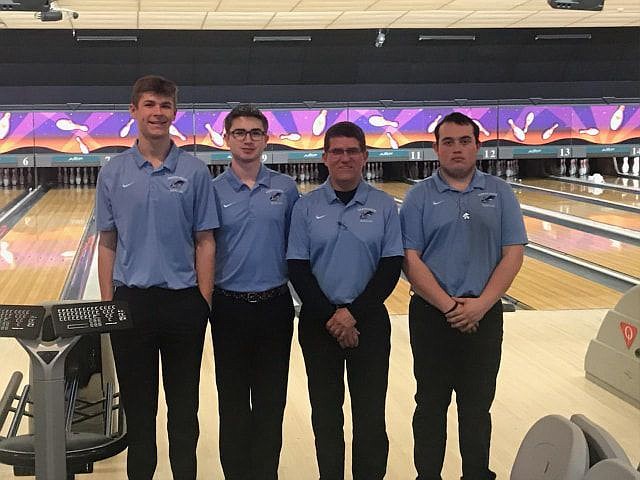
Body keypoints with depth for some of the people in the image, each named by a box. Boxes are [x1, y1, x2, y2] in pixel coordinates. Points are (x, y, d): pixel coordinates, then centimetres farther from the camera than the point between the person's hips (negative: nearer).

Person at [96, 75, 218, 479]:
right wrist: (107, 304, 0)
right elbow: (107, 243, 5)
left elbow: (205, 242, 0)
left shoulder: (194, 171, -1)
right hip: (131, 300, 1)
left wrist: (204, 302, -5)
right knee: (137, 402, 11)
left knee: (184, 402, 10)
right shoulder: (113, 173, 3)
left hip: (182, 300, -1)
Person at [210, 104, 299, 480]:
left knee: (271, 400, 8)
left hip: (275, 305, 1)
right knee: (233, 401, 8)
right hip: (229, 306, -1)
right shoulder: (212, 191, 0)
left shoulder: (286, 188, 2)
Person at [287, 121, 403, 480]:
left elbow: (391, 266, -3)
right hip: (319, 322, 1)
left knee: (370, 413, 3)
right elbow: (298, 268, -1)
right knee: (325, 412, 10)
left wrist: (353, 313, -12)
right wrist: (330, 315, -11)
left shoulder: (385, 206, 0)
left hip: (369, 320, -1)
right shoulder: (306, 207, 1)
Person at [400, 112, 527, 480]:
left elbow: (513, 253, -2)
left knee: (477, 407, 11)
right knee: (431, 405, 9)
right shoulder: (420, 197, 0)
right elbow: (411, 259, -6)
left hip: (484, 314, 1)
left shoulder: (499, 193, 3)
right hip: (431, 314, -1)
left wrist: (481, 304, -12)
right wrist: (448, 306, -14)